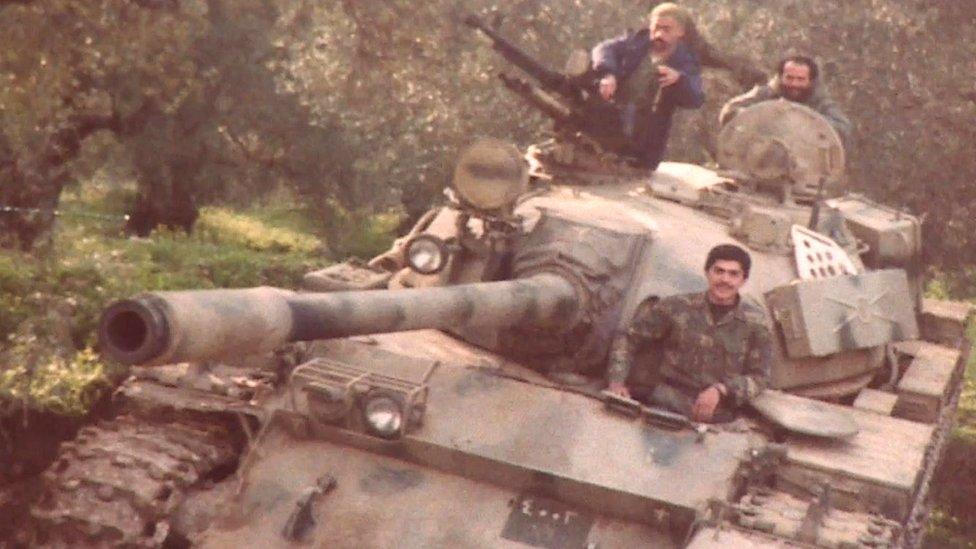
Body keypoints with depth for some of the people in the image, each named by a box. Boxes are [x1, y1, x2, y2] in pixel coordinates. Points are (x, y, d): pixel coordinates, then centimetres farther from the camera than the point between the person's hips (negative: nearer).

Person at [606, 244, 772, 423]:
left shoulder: (755, 324, 7)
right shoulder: (677, 307, 6)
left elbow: (759, 377, 8)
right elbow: (628, 339, 11)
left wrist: (721, 390, -9)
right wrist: (616, 381, -3)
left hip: (717, 419, 0)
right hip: (666, 404, 0)